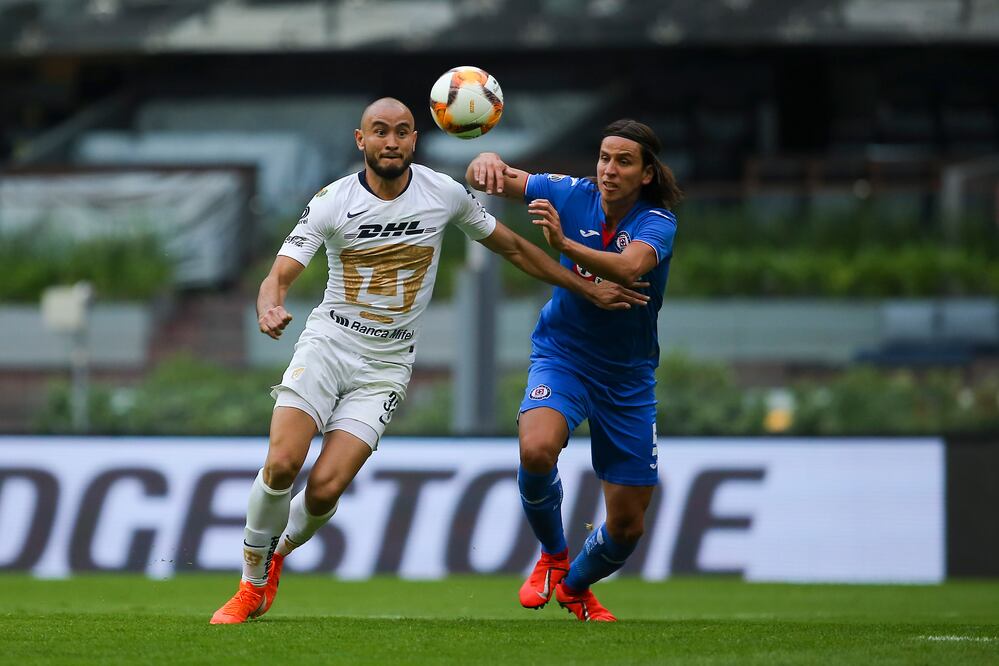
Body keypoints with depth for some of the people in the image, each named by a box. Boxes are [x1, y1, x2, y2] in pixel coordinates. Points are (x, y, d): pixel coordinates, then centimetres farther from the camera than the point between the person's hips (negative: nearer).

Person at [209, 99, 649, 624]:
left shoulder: (445, 194, -4)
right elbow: (280, 274, -15)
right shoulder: (332, 202, -9)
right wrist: (270, 311, -39)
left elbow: (512, 247, 10)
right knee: (281, 464, -19)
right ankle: (251, 586, 3)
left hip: (387, 365, 1)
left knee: (325, 488, -14)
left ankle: (278, 555, 18)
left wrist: (589, 290, 12)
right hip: (327, 343, -1)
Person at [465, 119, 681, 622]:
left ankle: (574, 585, 40)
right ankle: (552, 556, -4)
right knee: (537, 449, -33)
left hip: (628, 378, 0)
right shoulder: (572, 195, -10)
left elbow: (630, 267, -39)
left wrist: (566, 244, -53)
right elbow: (485, 177, -7)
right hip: (561, 358, 0)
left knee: (627, 526, 5)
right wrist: (487, 163, -32)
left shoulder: (657, 224, -17)